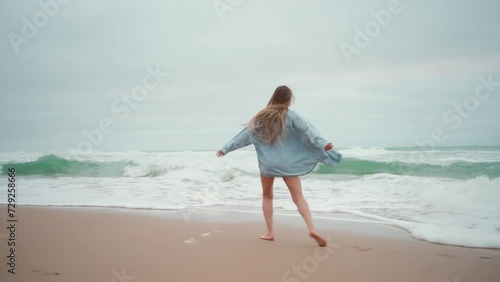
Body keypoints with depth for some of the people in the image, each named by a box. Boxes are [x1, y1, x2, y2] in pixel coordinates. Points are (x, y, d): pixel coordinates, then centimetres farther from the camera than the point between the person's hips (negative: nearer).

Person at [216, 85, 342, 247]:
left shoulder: (262, 118, 3)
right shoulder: (291, 116, -4)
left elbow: (245, 135, 6)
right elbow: (307, 130, -18)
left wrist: (226, 148, 13)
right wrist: (322, 143, -28)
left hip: (267, 163, 2)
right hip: (287, 163, -1)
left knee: (267, 196, 20)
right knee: (298, 198, -1)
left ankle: (270, 233, 16)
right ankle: (311, 229, -19)